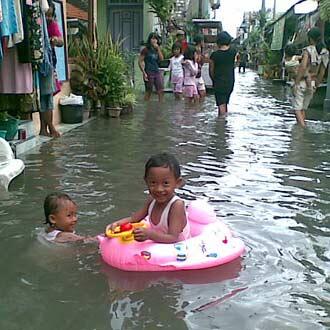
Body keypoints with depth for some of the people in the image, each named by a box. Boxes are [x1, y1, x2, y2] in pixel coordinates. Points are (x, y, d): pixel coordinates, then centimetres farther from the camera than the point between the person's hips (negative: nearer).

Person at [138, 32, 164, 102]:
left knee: (161, 91, 2)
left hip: (157, 72, 5)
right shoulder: (146, 50, -6)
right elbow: (140, 62, -8)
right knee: (148, 92, 3)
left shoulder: (157, 49, 11)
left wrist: (158, 48, -8)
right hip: (149, 73, -5)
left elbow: (161, 59, -2)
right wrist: (144, 73, -14)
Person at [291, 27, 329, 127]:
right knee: (303, 108, 16)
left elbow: (303, 67, -23)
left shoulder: (308, 50, -13)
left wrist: (295, 83, -19)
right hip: (312, 84, 6)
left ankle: (303, 127, -14)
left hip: (302, 82, -6)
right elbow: (322, 72, 9)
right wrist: (316, 85, 18)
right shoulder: (325, 53, 5)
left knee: (297, 108, -1)